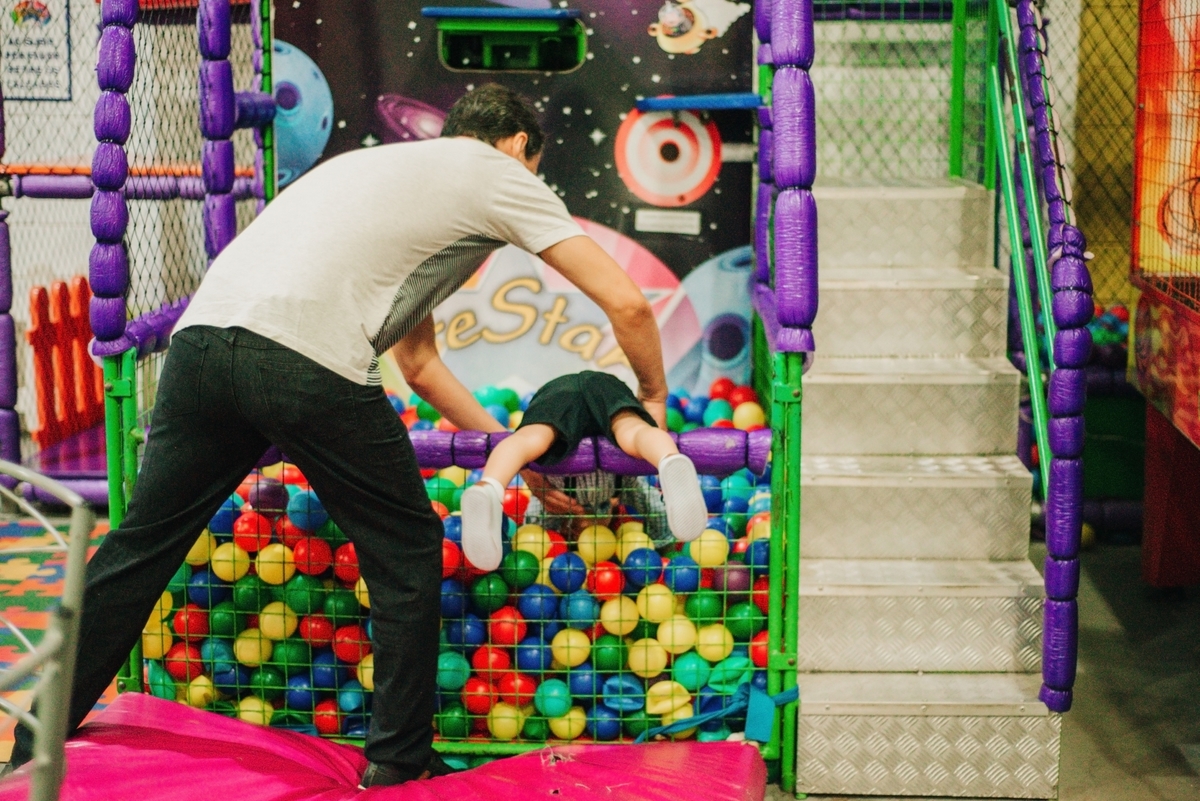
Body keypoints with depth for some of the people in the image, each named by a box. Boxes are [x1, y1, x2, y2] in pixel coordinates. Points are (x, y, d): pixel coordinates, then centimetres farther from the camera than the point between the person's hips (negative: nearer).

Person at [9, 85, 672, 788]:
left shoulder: (393, 165, 38)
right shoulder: (502, 175, 17)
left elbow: (418, 363, 42)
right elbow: (629, 305, 10)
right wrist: (653, 398, 28)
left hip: (202, 333, 7)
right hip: (307, 359, -7)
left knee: (141, 547, 15)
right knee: (406, 551, 12)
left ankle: (33, 747, 22)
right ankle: (401, 762, 20)